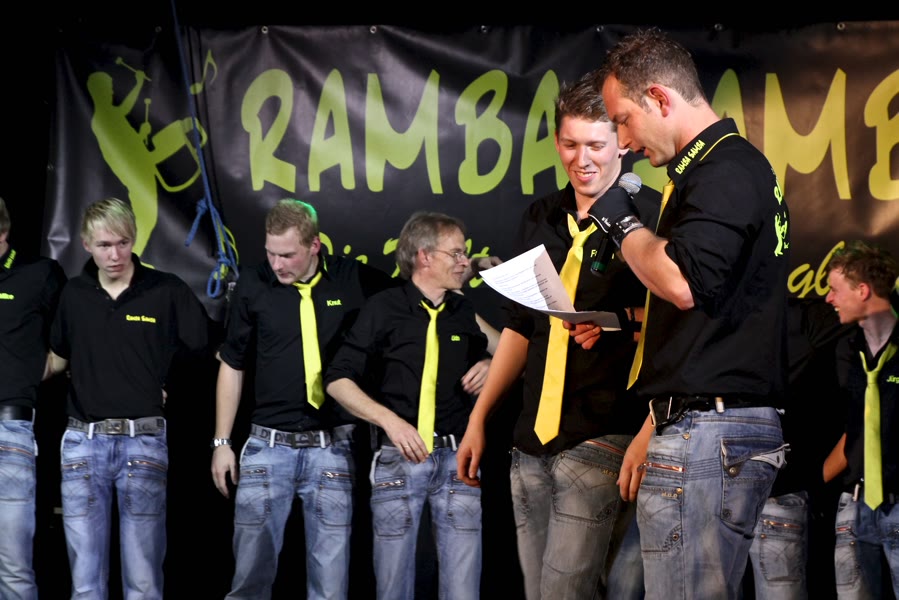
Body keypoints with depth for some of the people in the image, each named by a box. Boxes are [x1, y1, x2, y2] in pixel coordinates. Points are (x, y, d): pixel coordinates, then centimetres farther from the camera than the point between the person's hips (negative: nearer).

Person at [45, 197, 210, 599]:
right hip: (83, 441, 3)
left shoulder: (167, 292, -2)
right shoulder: (73, 295, 8)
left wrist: (173, 385, 2)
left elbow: (206, 350, 8)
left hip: (144, 441, -3)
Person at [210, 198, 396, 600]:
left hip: (331, 447, 0)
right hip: (267, 446, 0)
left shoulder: (354, 280, -3)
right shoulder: (253, 286, -1)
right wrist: (222, 442, 7)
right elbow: (232, 366, 8)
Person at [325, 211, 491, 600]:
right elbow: (338, 380, -5)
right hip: (399, 458, -3)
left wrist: (489, 366, 2)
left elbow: (484, 357, 27)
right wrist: (391, 420, -18)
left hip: (457, 458, 3)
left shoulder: (465, 312, 11)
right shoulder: (384, 308, -3)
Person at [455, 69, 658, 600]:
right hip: (533, 444, 7)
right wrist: (479, 418, 22)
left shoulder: (648, 216, -4)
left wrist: (617, 322, -25)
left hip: (602, 438, -7)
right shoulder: (541, 219, 16)